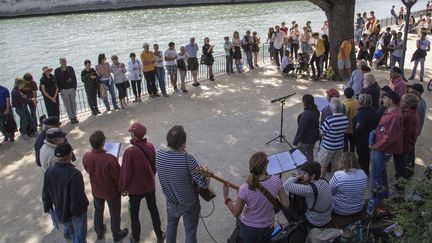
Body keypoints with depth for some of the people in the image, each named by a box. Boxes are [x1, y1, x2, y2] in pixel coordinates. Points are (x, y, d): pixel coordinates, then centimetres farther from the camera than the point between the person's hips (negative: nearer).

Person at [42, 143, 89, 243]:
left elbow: (45, 193, -2)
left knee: (72, 231, 33)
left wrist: (47, 207, 14)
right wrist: (77, 211, -12)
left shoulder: (49, 171, -15)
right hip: (76, 211, -7)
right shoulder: (74, 174, -36)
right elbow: (77, 198, -30)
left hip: (61, 210, 7)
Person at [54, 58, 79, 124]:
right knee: (67, 105, 2)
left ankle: (74, 117, 19)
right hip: (64, 90, -2)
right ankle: (71, 118, 9)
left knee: (73, 103, 9)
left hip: (72, 89, 2)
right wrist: (60, 90, -8)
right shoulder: (57, 71, -3)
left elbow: (74, 78, 6)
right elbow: (57, 81, -2)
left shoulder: (70, 68, 3)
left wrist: (74, 87, 0)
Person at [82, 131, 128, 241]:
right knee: (114, 213, 20)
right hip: (112, 191, -4)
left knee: (98, 211, 29)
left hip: (96, 190, 4)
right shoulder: (110, 159, -37)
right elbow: (117, 177, -23)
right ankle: (117, 235, 42)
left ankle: (99, 232, 51)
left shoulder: (86, 157, -21)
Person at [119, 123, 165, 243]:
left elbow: (126, 172, -19)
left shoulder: (130, 151, -28)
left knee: (134, 213, 19)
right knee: (153, 209, 23)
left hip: (135, 188, -4)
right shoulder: (150, 146, -12)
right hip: (150, 185, 4)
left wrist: (123, 187, -2)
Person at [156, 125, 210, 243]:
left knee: (171, 226, 31)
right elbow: (203, 184, -25)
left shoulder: (158, 155, -19)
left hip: (171, 201, 5)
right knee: (190, 233, 18)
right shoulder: (188, 160, -34)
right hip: (189, 204, -4)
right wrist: (205, 171, -6)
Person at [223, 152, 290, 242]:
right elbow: (286, 204, -13)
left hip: (249, 227, -2)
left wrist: (226, 197, -5)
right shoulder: (276, 181, -25)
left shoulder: (245, 189, -32)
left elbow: (236, 213, -18)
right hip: (268, 225, 2)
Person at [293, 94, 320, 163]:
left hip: (306, 139, -8)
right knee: (310, 154, 23)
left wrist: (295, 141, -15)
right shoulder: (316, 111, -3)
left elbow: (301, 129, -25)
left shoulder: (305, 114, -29)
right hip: (314, 137, 8)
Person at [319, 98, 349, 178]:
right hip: (340, 146, 6)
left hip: (328, 147, -6)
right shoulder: (345, 118, -8)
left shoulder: (329, 120, -28)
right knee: (336, 164, 22)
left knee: (322, 165, 14)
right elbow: (344, 130, 5)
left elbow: (322, 132, -18)